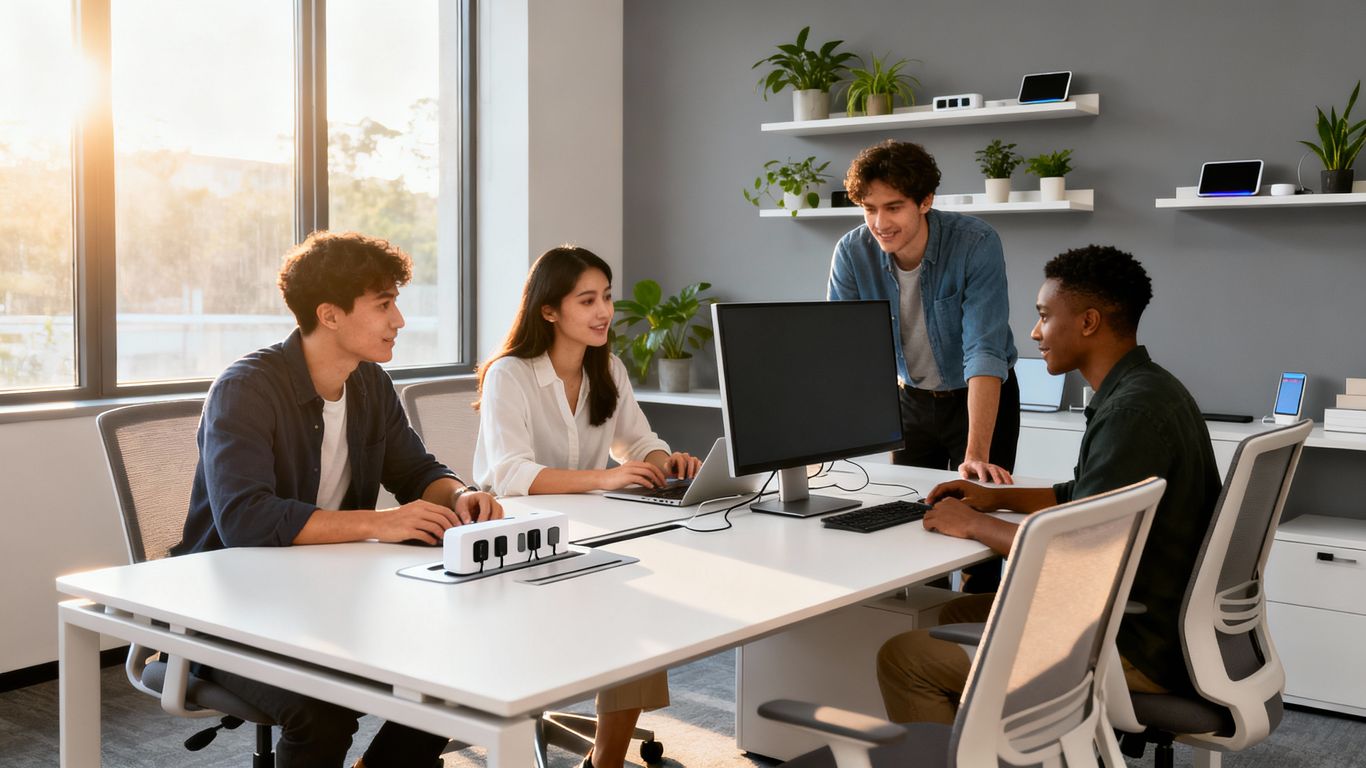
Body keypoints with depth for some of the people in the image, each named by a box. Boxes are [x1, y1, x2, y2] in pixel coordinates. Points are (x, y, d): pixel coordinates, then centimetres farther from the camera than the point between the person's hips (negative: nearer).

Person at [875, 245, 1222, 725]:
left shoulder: (1132, 411, -24)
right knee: (959, 614, 24)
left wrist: (974, 525, -12)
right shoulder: (1148, 389, 10)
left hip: (1138, 651, -11)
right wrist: (998, 498, 14)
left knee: (903, 659, -9)